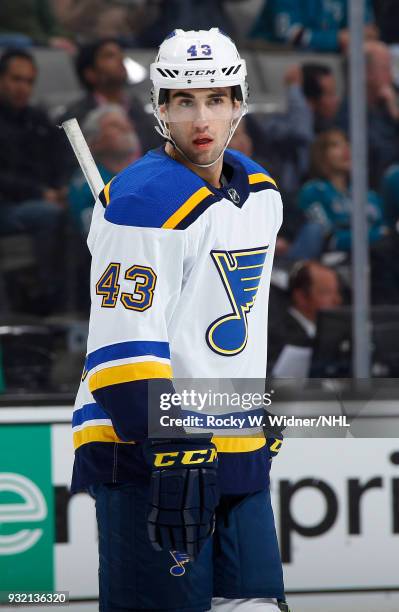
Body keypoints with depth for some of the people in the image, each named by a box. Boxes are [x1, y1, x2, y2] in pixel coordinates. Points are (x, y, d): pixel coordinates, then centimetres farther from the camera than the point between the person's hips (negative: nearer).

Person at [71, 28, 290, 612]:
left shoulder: (262, 195, 12)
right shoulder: (146, 202, -15)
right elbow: (125, 346, -21)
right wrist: (171, 458, -27)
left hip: (238, 454, 8)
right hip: (147, 455, -8)